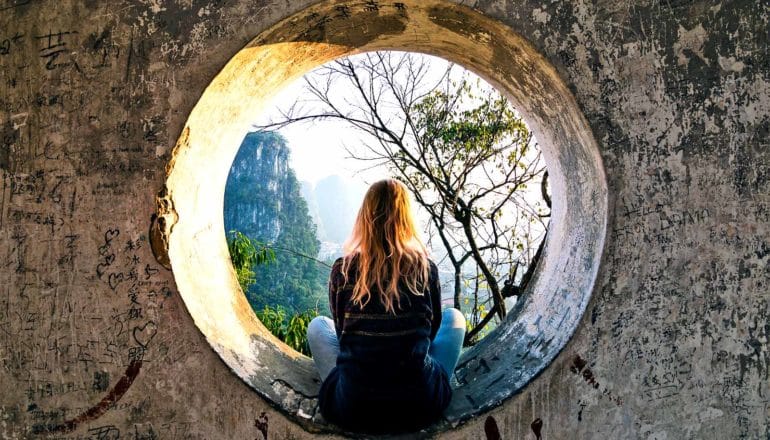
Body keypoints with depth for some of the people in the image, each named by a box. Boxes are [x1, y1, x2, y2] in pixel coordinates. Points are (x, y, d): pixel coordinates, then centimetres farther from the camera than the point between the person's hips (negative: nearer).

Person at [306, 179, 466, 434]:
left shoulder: (342, 270, -5)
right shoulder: (425, 267, -4)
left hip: (352, 411, 1)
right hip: (421, 408, 0)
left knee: (317, 326, 26)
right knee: (454, 317, 23)